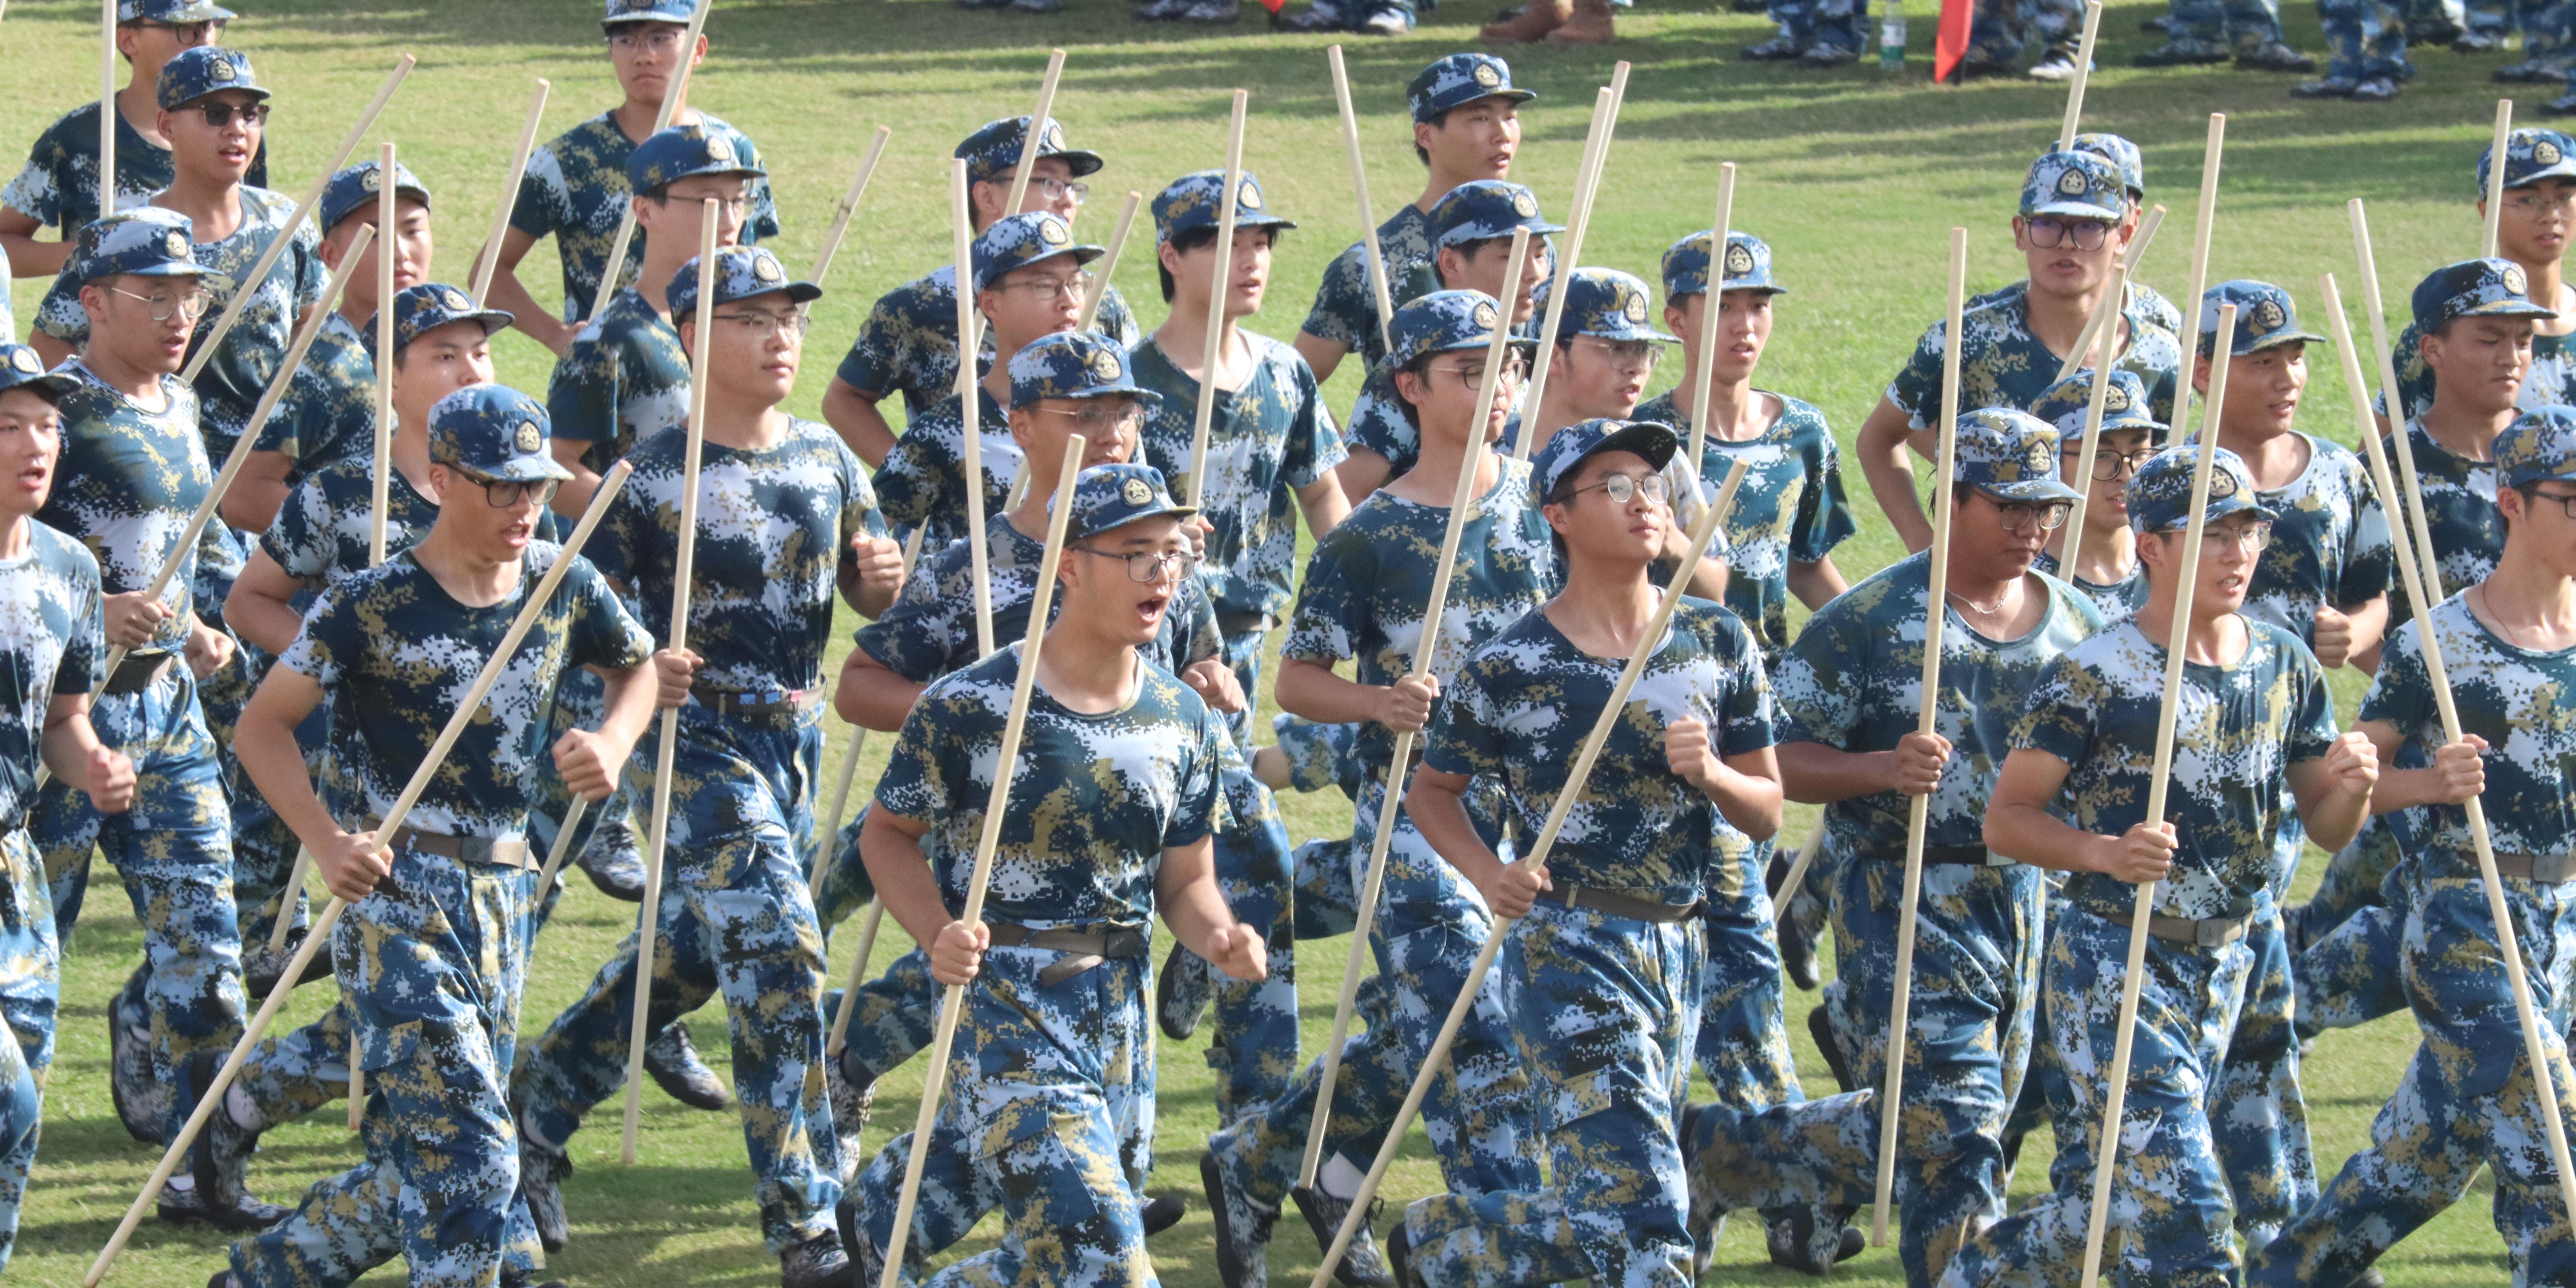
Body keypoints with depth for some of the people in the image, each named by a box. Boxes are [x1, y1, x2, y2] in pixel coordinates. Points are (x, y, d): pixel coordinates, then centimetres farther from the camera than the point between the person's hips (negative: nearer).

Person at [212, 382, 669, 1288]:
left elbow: (638, 666, 21)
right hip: (397, 894, -6)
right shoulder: (375, 606, -12)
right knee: (469, 1158, -17)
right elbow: (263, 726, -7)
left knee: (422, 1169, 12)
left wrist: (614, 745, 0)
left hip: (502, 897, 6)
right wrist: (328, 844, -20)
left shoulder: (562, 583, 3)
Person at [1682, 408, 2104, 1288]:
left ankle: (1720, 1150, 38)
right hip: (1904, 905, -6)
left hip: (2028, 902, 6)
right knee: (1952, 1134, -11)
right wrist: (1882, 770, -27)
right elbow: (1779, 759, -11)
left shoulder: (2075, 626, 6)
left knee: (1917, 1126, 16)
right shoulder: (1871, 620, -11)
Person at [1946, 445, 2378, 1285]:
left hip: (2223, 965, 6)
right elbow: (2007, 819, -9)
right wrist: (2104, 852, -27)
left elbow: (2325, 831, 12)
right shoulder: (2096, 676, -13)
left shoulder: (2286, 666, 5)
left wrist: (2351, 788, -11)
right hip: (2113, 963, -6)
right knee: (2183, 1211, -15)